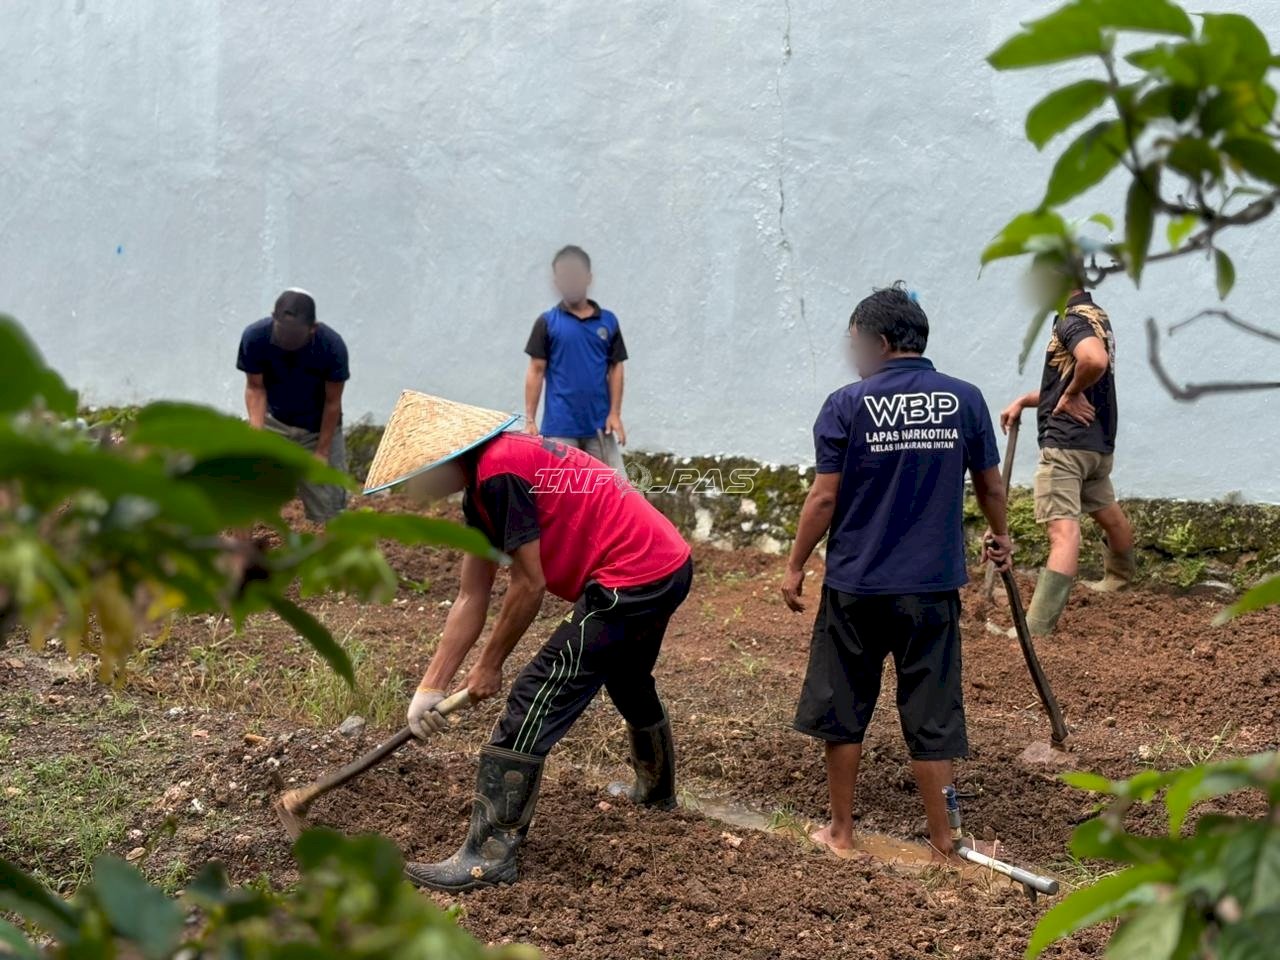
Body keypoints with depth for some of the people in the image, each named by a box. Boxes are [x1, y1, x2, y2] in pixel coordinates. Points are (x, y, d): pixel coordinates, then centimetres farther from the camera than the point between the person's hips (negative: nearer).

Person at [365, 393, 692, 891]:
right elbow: (471, 598, 14)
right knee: (631, 685, 35)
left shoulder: (499, 471, -18)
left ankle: (489, 856, -5)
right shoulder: (481, 489, 13)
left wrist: (489, 664, -2)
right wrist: (430, 686, 12)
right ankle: (656, 789, 60)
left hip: (631, 582, -11)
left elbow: (529, 585, -15)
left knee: (532, 707, -9)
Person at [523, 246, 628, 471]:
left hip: (599, 424, 2)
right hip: (559, 426, -2)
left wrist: (615, 413, 0)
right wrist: (530, 420, -5)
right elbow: (536, 371, 0)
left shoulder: (608, 322, 7)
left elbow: (615, 368, 8)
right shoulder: (547, 323, 0)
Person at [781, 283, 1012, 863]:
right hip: (933, 584, 2)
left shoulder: (847, 405, -8)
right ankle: (942, 839, 15)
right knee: (931, 712, 9)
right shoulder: (964, 400, 0)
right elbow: (990, 486, 9)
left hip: (856, 583, -2)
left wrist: (795, 566, 4)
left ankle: (841, 832, 21)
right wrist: (1000, 537, 28)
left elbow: (824, 498, -8)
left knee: (842, 710, 13)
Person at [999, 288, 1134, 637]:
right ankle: (1121, 575, 54)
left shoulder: (1072, 319, -15)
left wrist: (1071, 394, -20)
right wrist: (1023, 401, 15)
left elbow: (1095, 361, -37)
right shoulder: (1095, 315, 16)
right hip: (1098, 441, 10)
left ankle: (1038, 626, -23)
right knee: (1107, 512, 30)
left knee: (1063, 529, -17)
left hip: (1066, 442, -10)